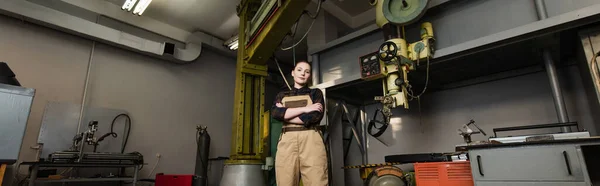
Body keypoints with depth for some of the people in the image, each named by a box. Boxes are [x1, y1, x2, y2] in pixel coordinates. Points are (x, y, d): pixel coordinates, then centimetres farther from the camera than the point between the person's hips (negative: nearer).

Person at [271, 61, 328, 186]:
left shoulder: (316, 93, 16)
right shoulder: (282, 95, 21)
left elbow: (315, 117, -3)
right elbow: (275, 113, -1)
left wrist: (285, 114, 1)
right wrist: (305, 108, -6)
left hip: (311, 142, -1)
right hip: (287, 143, 2)